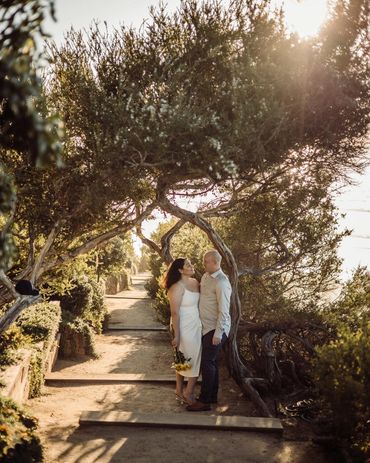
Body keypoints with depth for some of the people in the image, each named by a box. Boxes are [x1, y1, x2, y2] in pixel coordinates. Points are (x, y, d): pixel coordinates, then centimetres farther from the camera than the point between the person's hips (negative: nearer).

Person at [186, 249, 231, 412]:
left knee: (207, 363, -5)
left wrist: (218, 334, -22)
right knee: (211, 362, 16)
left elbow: (224, 311, -22)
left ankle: (204, 401, 3)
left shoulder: (221, 282, -20)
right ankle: (212, 396, 27)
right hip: (206, 328, 9)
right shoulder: (205, 277, 8)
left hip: (216, 329, -9)